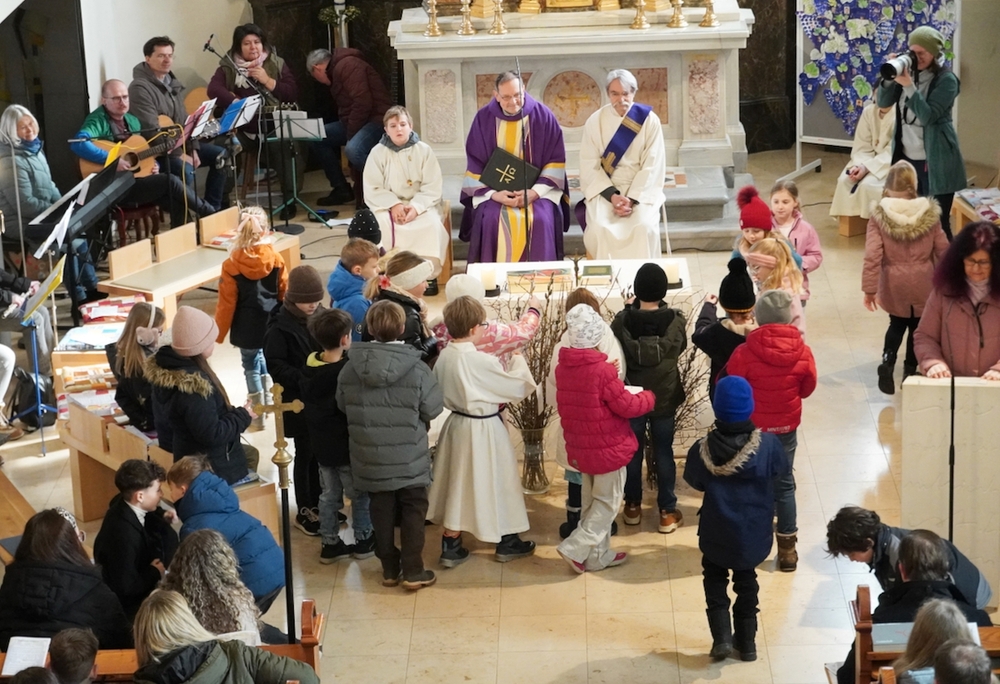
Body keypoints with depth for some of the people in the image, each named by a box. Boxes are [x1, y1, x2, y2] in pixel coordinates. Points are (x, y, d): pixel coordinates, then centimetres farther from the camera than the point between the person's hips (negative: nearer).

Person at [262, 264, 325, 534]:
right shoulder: (280, 327, -15)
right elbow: (276, 366, -19)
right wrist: (305, 379, -29)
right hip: (298, 401, -5)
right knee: (305, 454, 5)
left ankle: (316, 504, 30)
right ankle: (304, 511, 19)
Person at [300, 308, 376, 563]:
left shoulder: (310, 366, -3)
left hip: (321, 444, 6)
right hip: (347, 445, -6)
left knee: (329, 495, 16)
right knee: (360, 495, 11)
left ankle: (330, 543, 22)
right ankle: (363, 540, 21)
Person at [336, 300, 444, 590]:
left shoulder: (350, 370, -11)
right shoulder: (416, 370, -19)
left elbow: (342, 406, 3)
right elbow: (434, 409, -9)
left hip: (371, 459, 3)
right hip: (410, 460, -2)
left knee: (382, 513, 16)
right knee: (413, 512, 12)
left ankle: (389, 569, 25)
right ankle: (413, 571, 14)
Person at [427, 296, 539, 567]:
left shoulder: (444, 356, -4)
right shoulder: (482, 361, -24)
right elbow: (517, 387, -14)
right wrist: (518, 361, 5)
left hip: (456, 424, 7)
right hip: (483, 430, -6)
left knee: (457, 485, 15)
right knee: (494, 484, 10)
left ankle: (451, 546, 21)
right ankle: (507, 543, 25)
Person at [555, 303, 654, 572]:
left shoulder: (562, 367, -4)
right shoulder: (603, 371, -24)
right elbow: (627, 406, -17)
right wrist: (648, 397, 1)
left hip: (579, 448, 7)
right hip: (608, 448, -7)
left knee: (591, 500, 20)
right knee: (607, 502, 9)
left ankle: (597, 555, 26)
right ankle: (576, 548, 0)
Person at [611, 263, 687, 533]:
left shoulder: (622, 321, -18)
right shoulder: (676, 320, -16)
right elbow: (680, 348, 1)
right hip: (664, 398, 0)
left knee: (633, 451, 17)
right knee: (664, 453, 12)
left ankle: (633, 506, 30)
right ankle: (667, 512, 18)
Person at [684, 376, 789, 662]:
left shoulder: (702, 449, -23)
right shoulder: (768, 444, -22)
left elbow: (694, 482, -4)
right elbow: (780, 470, -2)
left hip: (716, 533, -1)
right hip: (753, 532, 1)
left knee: (715, 578, 26)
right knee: (746, 581, 25)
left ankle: (722, 637, 15)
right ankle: (747, 641, 32)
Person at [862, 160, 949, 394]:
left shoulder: (879, 216, -14)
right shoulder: (930, 214, -10)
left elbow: (873, 256, -17)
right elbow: (942, 251, -2)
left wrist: (870, 288, -10)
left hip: (894, 283, 0)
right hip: (923, 282, 0)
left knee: (897, 324, 20)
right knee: (917, 325, 19)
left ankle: (887, 362, 0)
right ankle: (910, 369, 23)